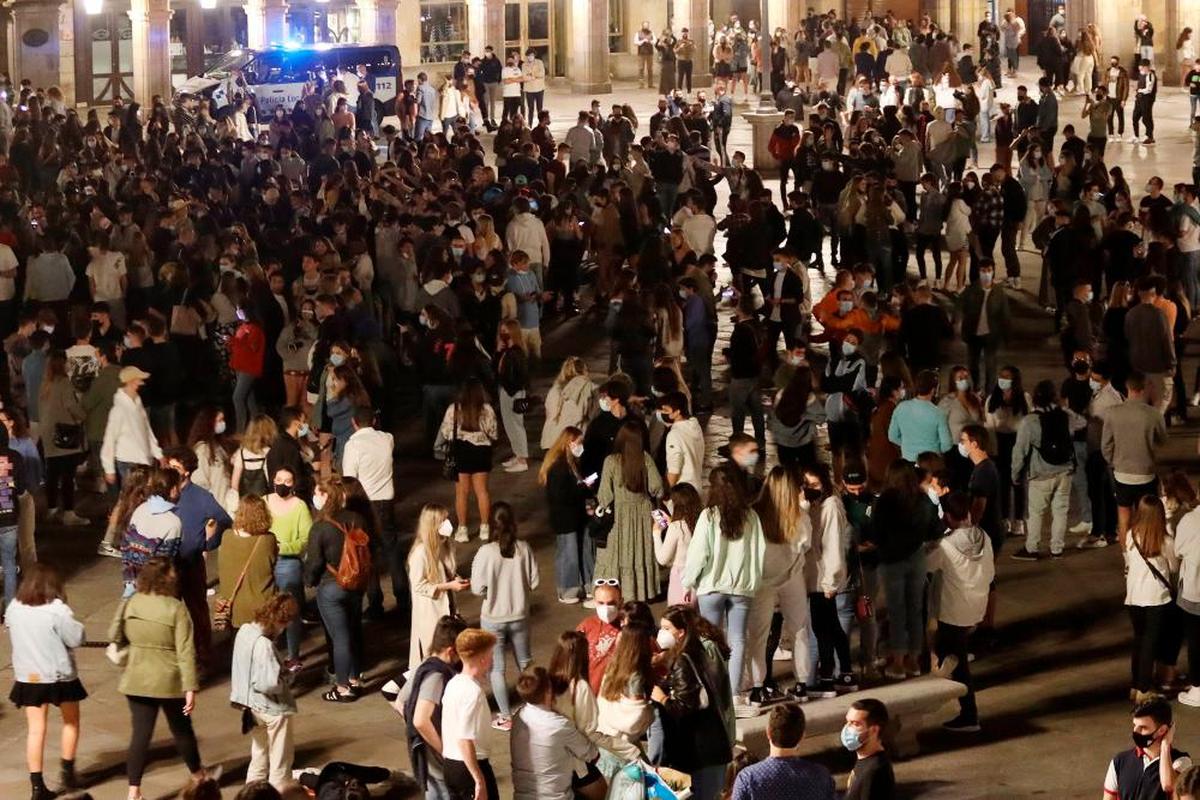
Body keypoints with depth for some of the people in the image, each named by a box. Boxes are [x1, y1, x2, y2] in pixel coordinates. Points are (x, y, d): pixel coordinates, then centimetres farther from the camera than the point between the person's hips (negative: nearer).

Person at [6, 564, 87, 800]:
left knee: (35, 729, 7)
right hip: (60, 676, -3)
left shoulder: (13, 608, -4)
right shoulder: (57, 610, -20)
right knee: (71, 721, 20)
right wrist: (70, 622, 0)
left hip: (28, 677, 3)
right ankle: (67, 772, 24)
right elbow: (77, 638, -16)